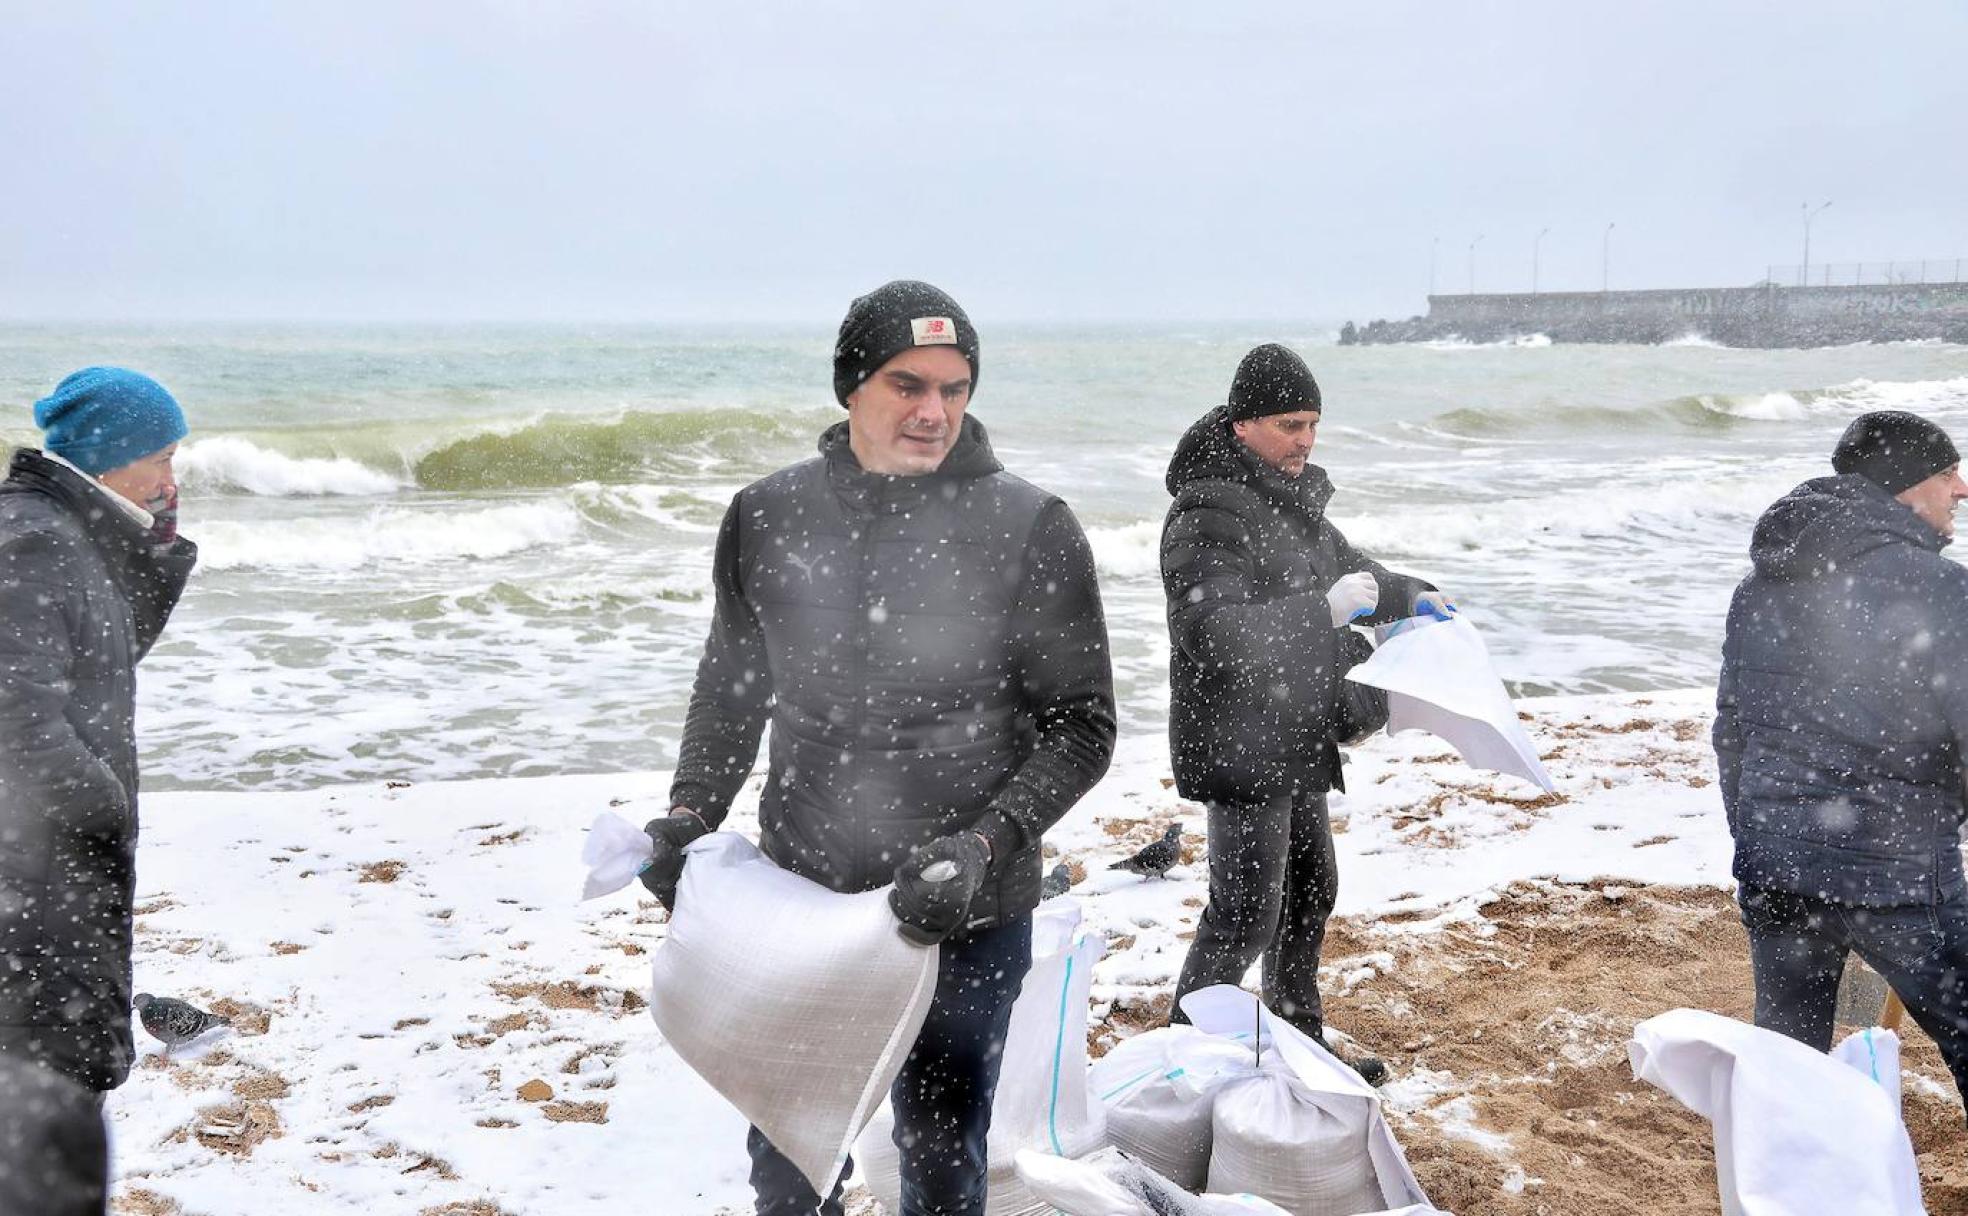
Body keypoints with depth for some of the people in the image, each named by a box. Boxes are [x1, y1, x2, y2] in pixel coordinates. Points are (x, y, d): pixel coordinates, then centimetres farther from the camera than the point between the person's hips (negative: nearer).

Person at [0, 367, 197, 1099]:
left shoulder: (73, 533, 10)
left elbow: (118, 647, 22)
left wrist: (159, 549, 8)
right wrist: (107, 808, -14)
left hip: (70, 854, 10)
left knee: (90, 1056, 21)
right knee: (66, 1063, -2)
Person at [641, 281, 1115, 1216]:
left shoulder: (1030, 527, -10)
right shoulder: (768, 516, -1)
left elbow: (1081, 723, -7)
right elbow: (731, 684, 13)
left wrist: (986, 845, -19)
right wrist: (692, 810, 0)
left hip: (965, 918, -2)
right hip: (797, 902, 3)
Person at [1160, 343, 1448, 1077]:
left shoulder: (1292, 497, 11)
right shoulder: (1206, 514, -20)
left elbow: (1340, 563, 28)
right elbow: (1212, 635, -29)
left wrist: (1409, 596, 12)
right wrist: (1325, 610, -30)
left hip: (1295, 740, 10)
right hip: (1240, 745, -10)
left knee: (1310, 891, 19)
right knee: (1245, 914, -8)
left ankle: (1299, 1045, 34)